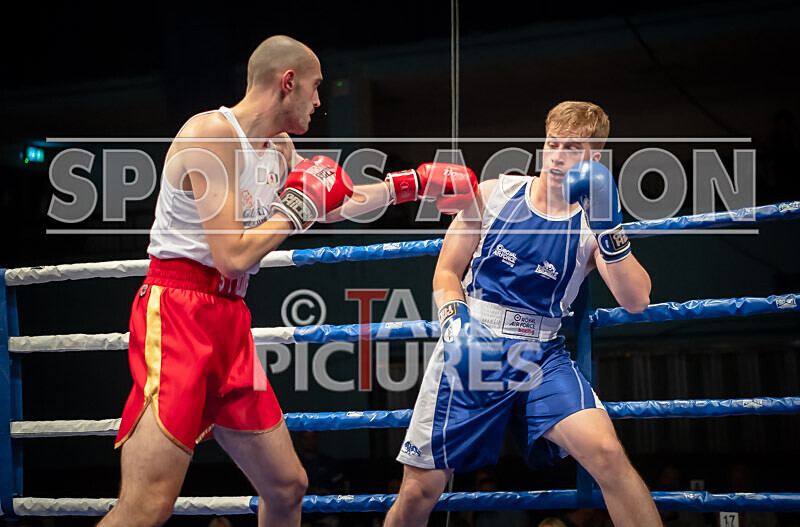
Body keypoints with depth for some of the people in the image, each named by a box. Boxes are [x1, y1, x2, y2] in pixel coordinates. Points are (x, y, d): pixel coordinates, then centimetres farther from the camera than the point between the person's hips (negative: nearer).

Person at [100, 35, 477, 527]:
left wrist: (416, 183, 33)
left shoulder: (281, 149, 16)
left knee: (287, 487, 11)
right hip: (178, 312, -9)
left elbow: (335, 207, 35)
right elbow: (233, 257, -18)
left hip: (230, 321, 10)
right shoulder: (211, 134, -12)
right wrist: (297, 207, -5)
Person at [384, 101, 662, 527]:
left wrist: (608, 228, -23)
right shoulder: (493, 195, 4)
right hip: (470, 348, 0)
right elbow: (446, 272, 8)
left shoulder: (591, 222, 2)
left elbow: (636, 301, -11)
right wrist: (456, 321, -12)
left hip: (540, 357, 0)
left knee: (607, 453, -26)